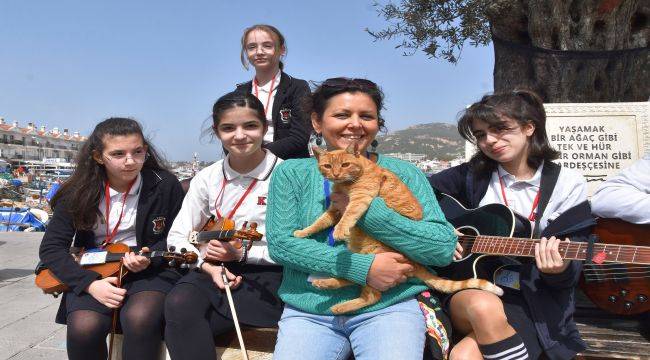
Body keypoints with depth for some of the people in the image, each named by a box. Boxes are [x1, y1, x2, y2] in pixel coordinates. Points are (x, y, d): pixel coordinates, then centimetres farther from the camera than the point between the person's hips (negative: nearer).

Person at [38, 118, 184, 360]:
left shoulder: (165, 185, -7)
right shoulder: (80, 192, -3)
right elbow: (51, 247, -3)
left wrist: (150, 258, -17)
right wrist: (90, 283, -17)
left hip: (151, 269, -1)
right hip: (93, 272, 2)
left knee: (140, 318, -33)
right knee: (84, 327, -28)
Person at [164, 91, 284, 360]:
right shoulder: (208, 178, 5)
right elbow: (178, 237, 8)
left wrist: (243, 253, -12)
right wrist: (208, 265, -10)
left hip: (268, 273, -4)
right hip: (215, 268, 4)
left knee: (182, 319, -23)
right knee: (179, 303, -27)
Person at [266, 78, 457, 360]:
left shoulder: (403, 174, 6)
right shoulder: (291, 173, 8)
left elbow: (445, 247, -4)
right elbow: (279, 243, -5)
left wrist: (368, 211, -14)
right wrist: (363, 267, -14)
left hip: (389, 306, 0)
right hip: (310, 310, 1)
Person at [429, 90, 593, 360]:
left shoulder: (568, 186, 1)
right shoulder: (474, 175, 6)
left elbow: (570, 275, -1)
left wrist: (559, 271, -25)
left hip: (530, 299, -2)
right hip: (468, 287, 3)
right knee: (484, 307, -36)